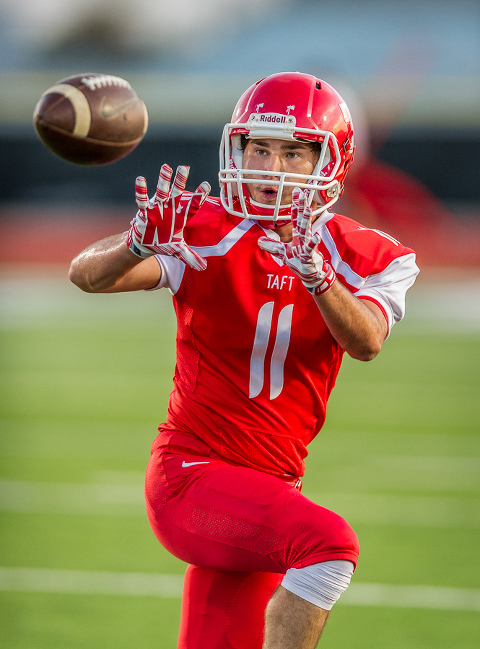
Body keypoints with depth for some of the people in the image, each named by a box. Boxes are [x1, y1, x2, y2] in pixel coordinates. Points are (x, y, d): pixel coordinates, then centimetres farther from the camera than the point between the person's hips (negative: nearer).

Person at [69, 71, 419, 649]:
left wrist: (314, 274, -38)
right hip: (191, 472, -5)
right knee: (329, 542, -29)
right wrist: (137, 245, -43)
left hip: (272, 486, 5)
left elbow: (366, 342, -19)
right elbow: (87, 275, -20)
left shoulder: (361, 259, 2)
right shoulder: (205, 235, -7)